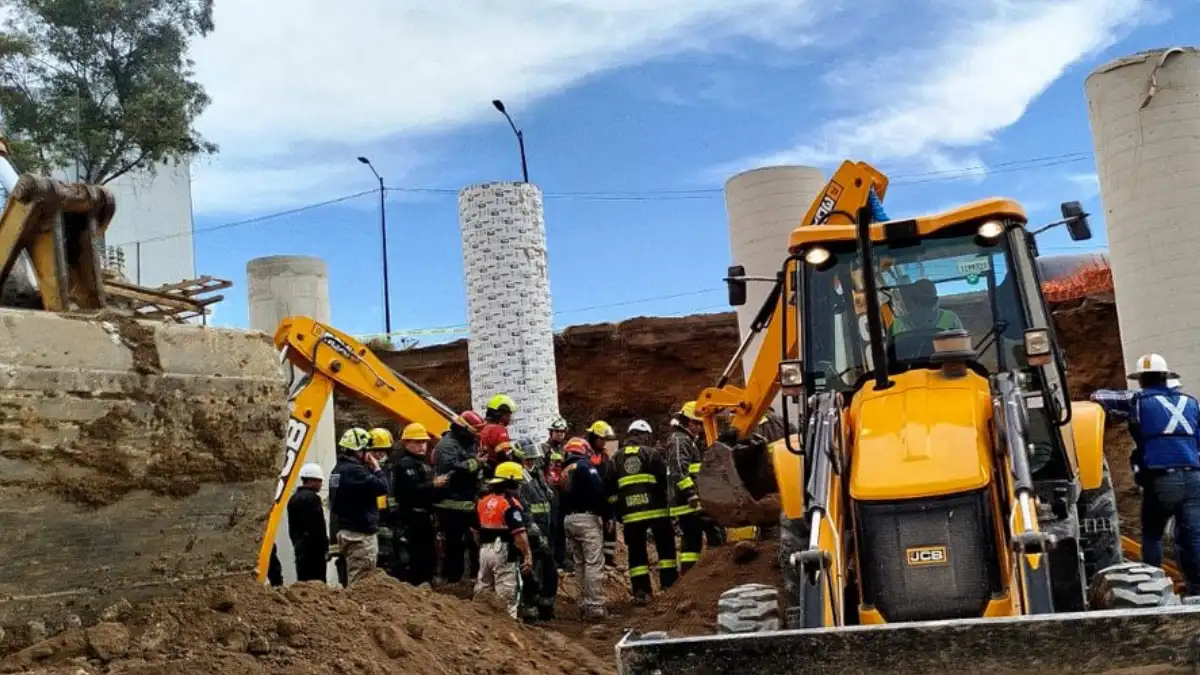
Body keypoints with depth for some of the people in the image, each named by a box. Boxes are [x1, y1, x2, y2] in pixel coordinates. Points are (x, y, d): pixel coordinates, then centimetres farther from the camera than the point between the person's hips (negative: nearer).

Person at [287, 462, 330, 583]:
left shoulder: (293, 499, 15)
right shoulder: (312, 498, -13)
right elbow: (319, 527, -16)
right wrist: (325, 547, -11)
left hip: (300, 547, 9)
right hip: (314, 547, -9)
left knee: (303, 580, 10)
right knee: (317, 583, -10)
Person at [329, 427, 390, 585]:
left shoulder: (338, 469, 12)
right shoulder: (355, 470, -19)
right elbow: (382, 487, -22)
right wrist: (376, 468, -7)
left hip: (347, 530, 10)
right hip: (361, 534, -10)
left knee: (353, 580, 15)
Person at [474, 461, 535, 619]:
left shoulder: (483, 501, 9)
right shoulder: (511, 503, -15)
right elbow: (519, 534, -20)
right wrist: (528, 556, -17)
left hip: (485, 549, 8)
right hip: (504, 551, -8)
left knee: (483, 591, 18)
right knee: (507, 594, -3)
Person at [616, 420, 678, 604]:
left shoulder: (617, 458, 13)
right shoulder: (651, 453, 0)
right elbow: (665, 479, -4)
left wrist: (618, 513, 15)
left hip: (630, 513, 3)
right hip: (655, 509, -3)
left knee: (636, 552, 7)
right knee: (666, 548, 7)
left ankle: (641, 591, 4)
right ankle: (669, 586, 4)